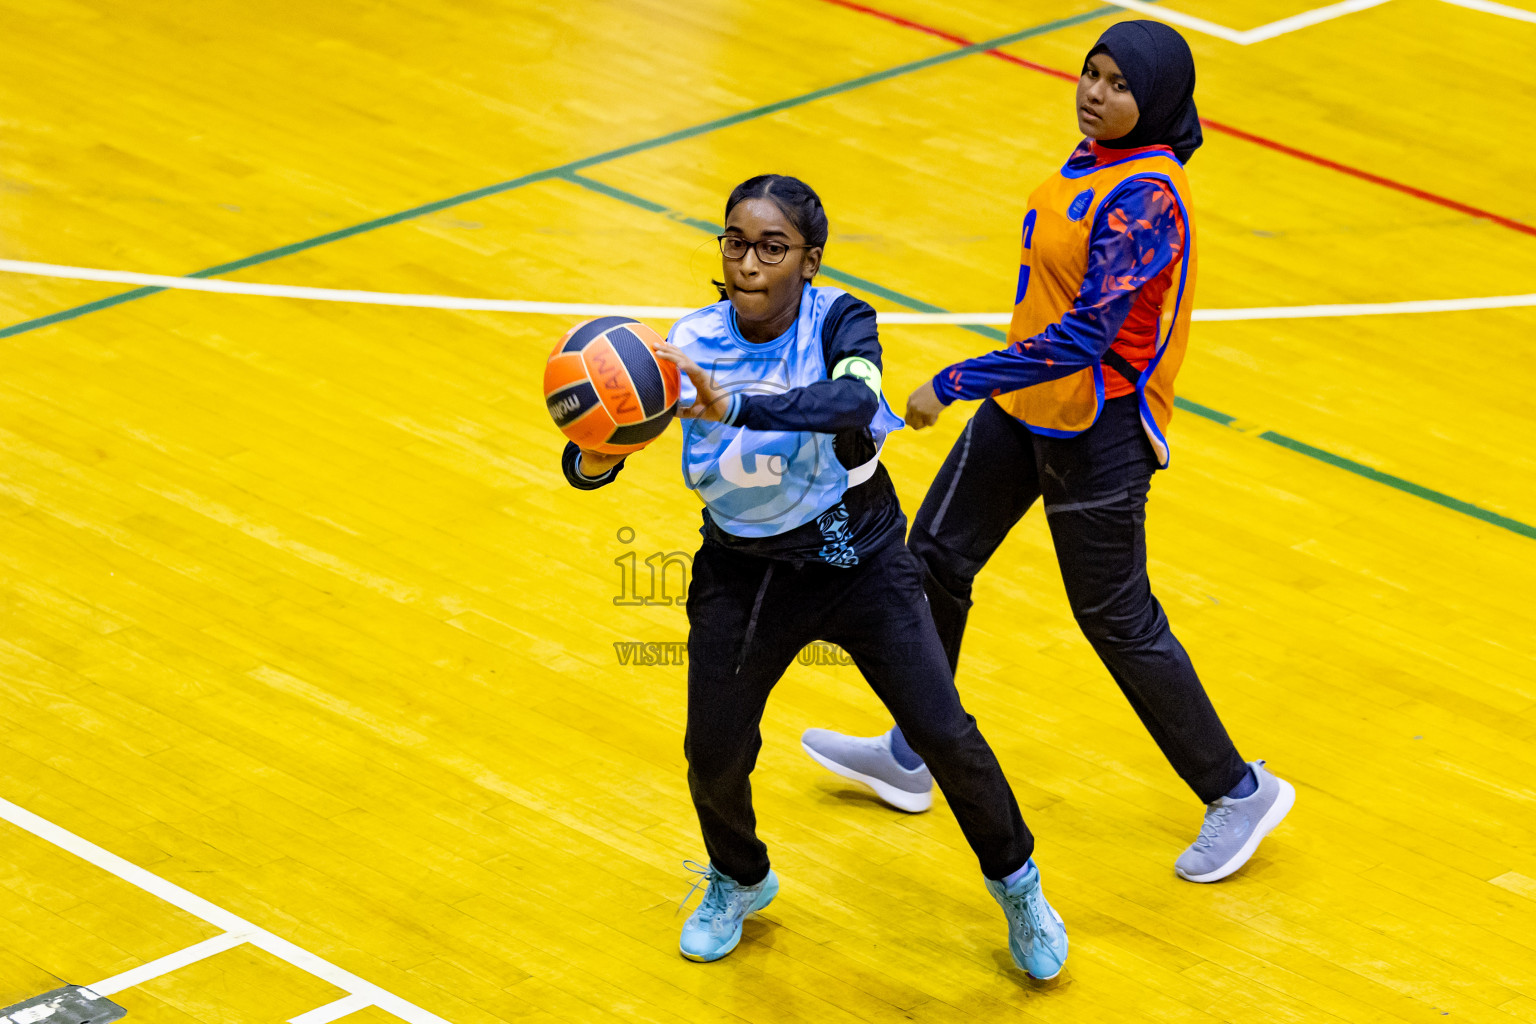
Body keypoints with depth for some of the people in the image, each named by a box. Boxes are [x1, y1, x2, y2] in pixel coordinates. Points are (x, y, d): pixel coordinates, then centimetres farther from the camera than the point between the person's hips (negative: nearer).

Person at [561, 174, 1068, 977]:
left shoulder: (839, 323, -19)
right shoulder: (691, 346, -15)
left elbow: (852, 401, -43)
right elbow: (587, 466, -21)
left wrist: (734, 409, -57)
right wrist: (594, 458, -46)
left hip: (860, 563, -1)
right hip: (743, 574, 2)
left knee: (945, 737, -5)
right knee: (714, 756, 0)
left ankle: (1016, 883, 22)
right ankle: (738, 880, 34)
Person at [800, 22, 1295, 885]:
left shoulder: (1147, 196, -27)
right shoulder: (1098, 156, 1)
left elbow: (1082, 337, -30)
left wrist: (955, 383, -27)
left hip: (1098, 431, -9)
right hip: (1028, 402, 9)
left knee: (1117, 619, 1)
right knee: (937, 556, 16)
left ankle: (1239, 792, 18)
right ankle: (911, 759, 33)